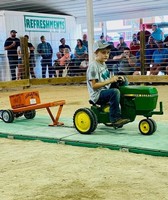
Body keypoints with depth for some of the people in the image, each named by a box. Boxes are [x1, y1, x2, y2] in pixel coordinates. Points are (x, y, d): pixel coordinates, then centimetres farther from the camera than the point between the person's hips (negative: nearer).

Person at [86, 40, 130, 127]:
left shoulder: (104, 65, 15)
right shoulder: (93, 66, -13)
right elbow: (94, 85, -19)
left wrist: (116, 78, 3)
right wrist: (109, 81, -26)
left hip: (106, 92, 9)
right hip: (97, 95, -9)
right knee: (115, 92, -34)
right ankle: (115, 118, -28)